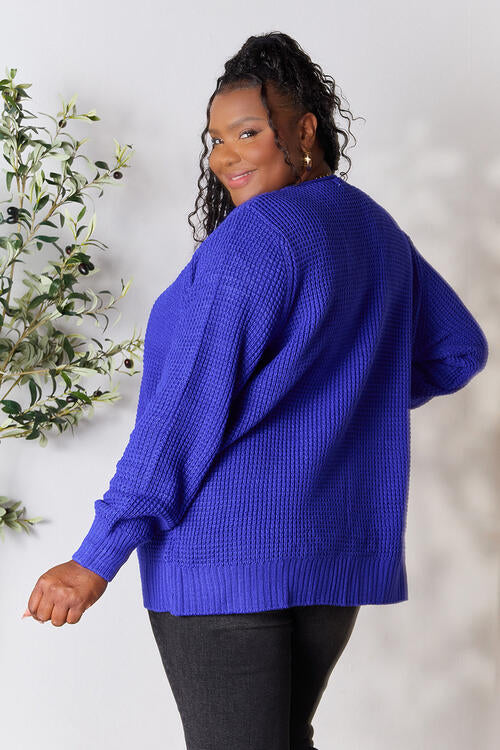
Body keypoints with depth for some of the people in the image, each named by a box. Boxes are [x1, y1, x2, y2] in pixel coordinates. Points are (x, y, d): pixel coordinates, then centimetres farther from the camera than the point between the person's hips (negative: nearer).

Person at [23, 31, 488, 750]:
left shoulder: (252, 238, -13)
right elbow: (459, 350, 22)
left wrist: (95, 560, -16)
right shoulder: (377, 229, 11)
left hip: (229, 556, -8)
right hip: (343, 553, 8)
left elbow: (187, 409, -18)